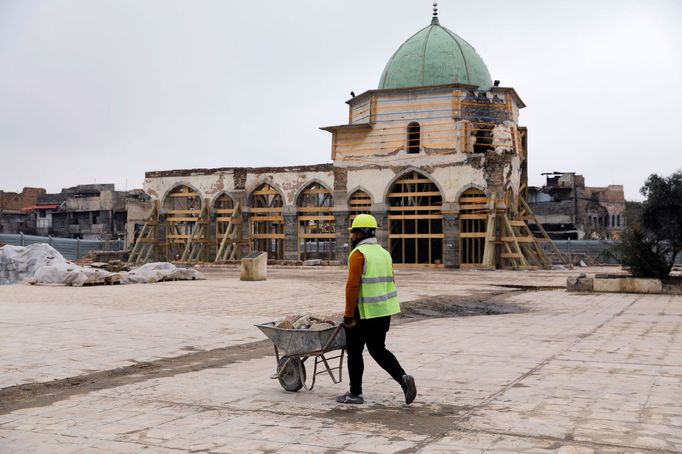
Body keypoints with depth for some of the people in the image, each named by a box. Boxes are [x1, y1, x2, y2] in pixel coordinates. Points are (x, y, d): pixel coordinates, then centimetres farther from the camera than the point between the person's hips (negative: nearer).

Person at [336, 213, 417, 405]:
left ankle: (355, 394, 15)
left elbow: (352, 285, -19)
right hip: (384, 312, 8)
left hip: (363, 312, -8)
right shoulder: (384, 253, 13)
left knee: (354, 351, 8)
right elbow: (389, 282, 15)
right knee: (378, 349, 17)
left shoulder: (359, 254, -12)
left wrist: (348, 315, -16)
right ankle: (403, 378, -2)